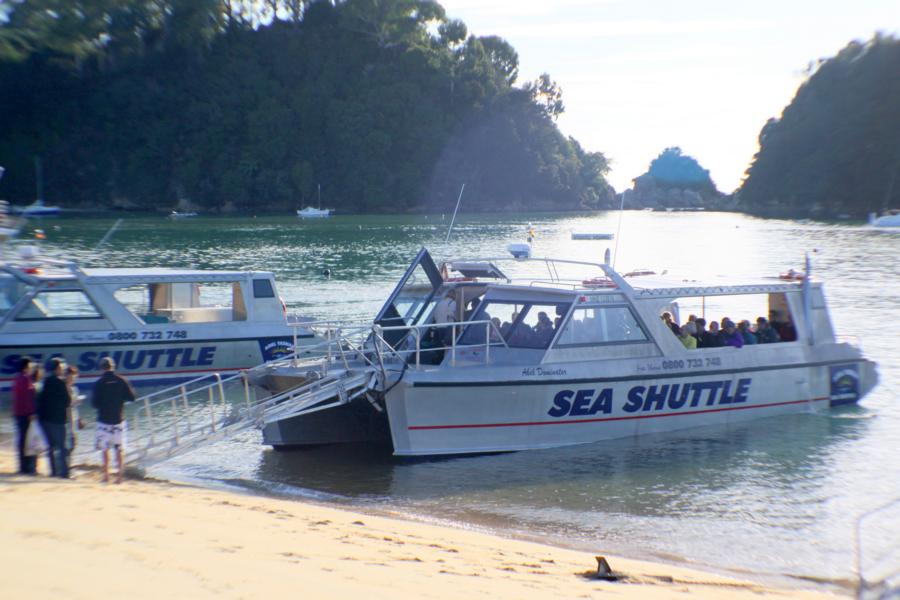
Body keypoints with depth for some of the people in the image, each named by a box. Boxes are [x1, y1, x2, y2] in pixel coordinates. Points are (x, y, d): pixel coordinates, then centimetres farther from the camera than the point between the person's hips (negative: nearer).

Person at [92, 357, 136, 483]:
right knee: (119, 449, 6)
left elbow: (95, 403, -9)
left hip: (104, 420, -2)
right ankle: (120, 475, 2)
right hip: (119, 420, 2)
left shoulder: (99, 383, -9)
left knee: (105, 450, 9)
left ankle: (106, 474, 8)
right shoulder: (121, 381, -4)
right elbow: (131, 397, -2)